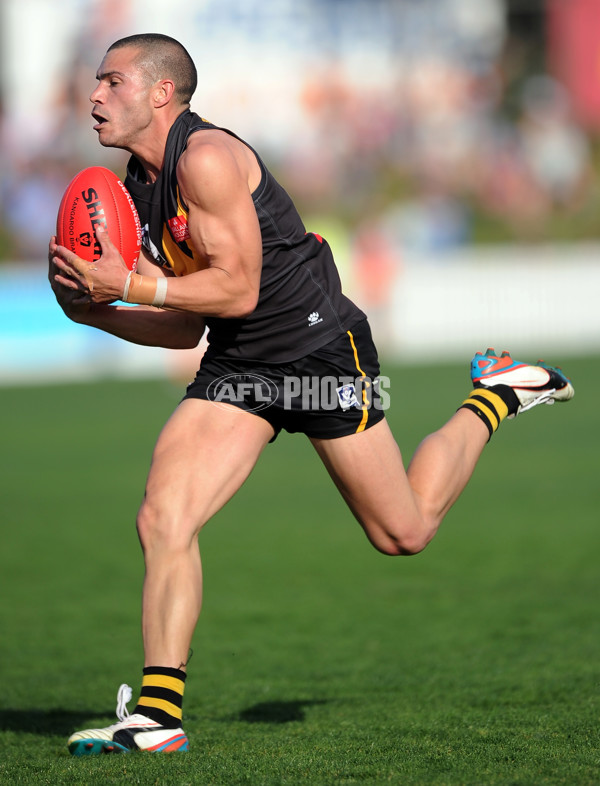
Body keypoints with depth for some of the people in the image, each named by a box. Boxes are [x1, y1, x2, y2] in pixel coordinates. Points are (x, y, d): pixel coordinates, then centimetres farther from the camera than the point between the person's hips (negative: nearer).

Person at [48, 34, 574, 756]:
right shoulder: (135, 190, 7)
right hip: (235, 365, 7)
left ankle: (496, 395, 32)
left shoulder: (206, 157, -20)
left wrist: (129, 284, -24)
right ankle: (158, 716, -8)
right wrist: (94, 312, -4)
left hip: (320, 347, -7)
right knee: (163, 519, -12)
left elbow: (237, 289, -23)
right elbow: (186, 327, 10)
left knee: (403, 531, 7)